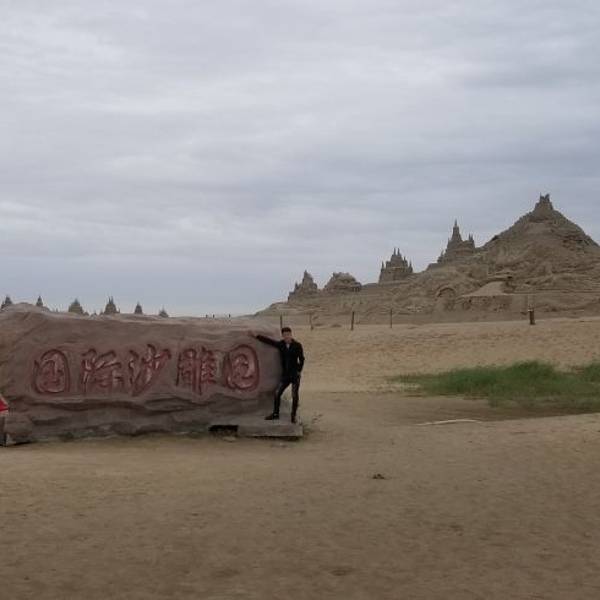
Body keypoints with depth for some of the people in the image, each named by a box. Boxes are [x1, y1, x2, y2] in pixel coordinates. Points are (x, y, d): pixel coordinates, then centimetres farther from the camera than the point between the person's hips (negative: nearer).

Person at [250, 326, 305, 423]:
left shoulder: (297, 345, -7)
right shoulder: (280, 344, 2)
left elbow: (301, 359, -2)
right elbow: (268, 341, 6)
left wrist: (299, 370, -9)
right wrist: (256, 336, 4)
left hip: (295, 375, -3)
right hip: (285, 374, 3)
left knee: (295, 396, -2)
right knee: (277, 393, 2)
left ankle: (293, 416, 9)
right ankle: (275, 414, 16)